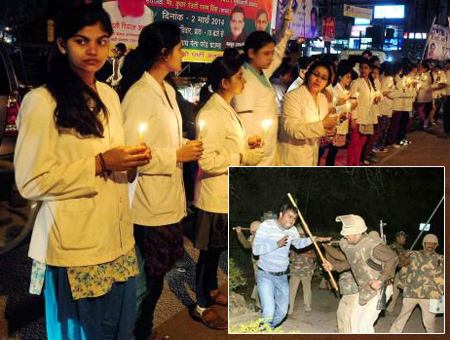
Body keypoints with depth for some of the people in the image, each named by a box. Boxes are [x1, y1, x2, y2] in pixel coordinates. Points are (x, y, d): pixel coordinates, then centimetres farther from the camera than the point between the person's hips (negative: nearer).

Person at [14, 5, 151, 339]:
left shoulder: (110, 95, 8)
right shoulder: (41, 101, -14)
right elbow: (31, 182, -17)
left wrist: (132, 158, -4)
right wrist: (101, 164, -22)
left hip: (118, 239, 7)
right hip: (75, 248, -6)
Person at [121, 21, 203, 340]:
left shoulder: (168, 90, 10)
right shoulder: (140, 95, -18)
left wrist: (187, 146, 2)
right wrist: (178, 156, -17)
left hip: (168, 199, 9)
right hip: (151, 205, -9)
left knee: (154, 277, 19)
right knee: (148, 280, 6)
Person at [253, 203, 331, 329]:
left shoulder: (292, 230, 3)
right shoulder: (266, 226, -13)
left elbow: (298, 243, 25)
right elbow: (256, 249, -20)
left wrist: (314, 239, 11)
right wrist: (277, 244, -26)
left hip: (282, 277, 6)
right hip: (265, 276, -6)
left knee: (282, 311, 14)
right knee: (269, 312, -19)